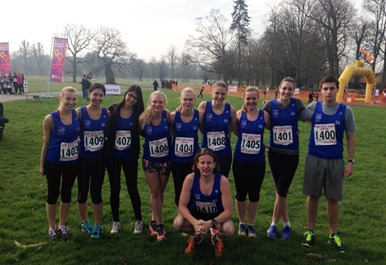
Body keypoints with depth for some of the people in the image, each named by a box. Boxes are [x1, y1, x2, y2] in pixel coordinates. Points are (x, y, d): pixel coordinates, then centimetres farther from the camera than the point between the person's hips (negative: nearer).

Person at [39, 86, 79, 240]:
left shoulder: (77, 114, -6)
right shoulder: (50, 119, -16)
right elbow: (46, 142, -7)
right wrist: (42, 165, -1)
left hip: (72, 162, 3)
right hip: (53, 163, -3)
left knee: (66, 193, 15)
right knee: (53, 194, 10)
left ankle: (62, 225, 33)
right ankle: (51, 227, 29)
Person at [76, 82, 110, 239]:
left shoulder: (107, 113, -4)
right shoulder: (80, 112, -11)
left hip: (99, 158, 1)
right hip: (83, 158, -1)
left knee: (96, 192, 6)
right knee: (82, 192, 11)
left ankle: (98, 225, 25)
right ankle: (84, 222, 34)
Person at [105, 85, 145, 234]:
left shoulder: (138, 114, -3)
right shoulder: (113, 110, -4)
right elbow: (106, 129, -4)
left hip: (130, 157, 0)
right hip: (112, 156, 1)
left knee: (132, 189, 6)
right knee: (114, 189, 11)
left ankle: (138, 221, 23)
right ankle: (116, 221, 26)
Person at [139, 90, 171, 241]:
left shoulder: (167, 115, -13)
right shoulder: (143, 118, -14)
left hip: (165, 159, 1)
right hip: (150, 160, -1)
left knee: (160, 191, 14)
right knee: (155, 192, 6)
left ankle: (154, 222, 32)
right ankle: (159, 225, 16)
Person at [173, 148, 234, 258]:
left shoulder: (222, 181, -26)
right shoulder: (190, 179, -22)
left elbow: (228, 211, -23)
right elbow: (182, 205, -18)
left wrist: (211, 223, -39)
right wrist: (194, 222, -37)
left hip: (216, 215, -1)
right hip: (196, 213, 2)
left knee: (229, 230, -32)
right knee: (177, 224, -27)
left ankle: (217, 238, 9)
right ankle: (195, 236, 11)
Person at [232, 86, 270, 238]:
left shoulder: (264, 115, -3)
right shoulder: (239, 114, -5)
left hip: (258, 161, 1)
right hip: (240, 160, 0)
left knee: (254, 194, 10)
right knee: (240, 193, 10)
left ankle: (251, 224, 29)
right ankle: (241, 223, 30)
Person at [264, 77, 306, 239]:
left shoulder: (297, 104, -4)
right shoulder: (270, 105, -3)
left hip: (291, 154, -1)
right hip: (274, 153, 1)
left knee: (281, 191, 0)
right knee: (281, 191, 10)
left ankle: (274, 224, 18)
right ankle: (286, 224, 25)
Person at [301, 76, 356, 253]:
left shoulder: (345, 111, -3)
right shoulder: (313, 108, -2)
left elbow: (350, 137, 1)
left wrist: (351, 161, -3)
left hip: (335, 161, 0)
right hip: (314, 159, 0)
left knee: (333, 198, 8)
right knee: (313, 196, 8)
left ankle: (333, 235, 22)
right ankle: (310, 231, 22)